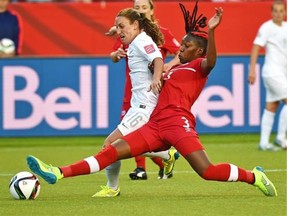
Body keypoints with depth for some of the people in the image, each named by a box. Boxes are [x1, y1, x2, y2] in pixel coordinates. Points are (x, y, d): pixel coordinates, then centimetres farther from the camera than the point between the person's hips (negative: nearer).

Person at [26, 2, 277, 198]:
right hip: (156, 125, 7)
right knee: (112, 151, -3)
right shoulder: (175, 69, 29)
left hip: (177, 121, -7)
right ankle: (59, 173, -12)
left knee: (208, 171, -22)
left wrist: (211, 31, -33)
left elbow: (210, 61, -19)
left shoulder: (199, 66, 6)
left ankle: (254, 176, -2)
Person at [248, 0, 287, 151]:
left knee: (271, 107, 7)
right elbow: (256, 48, -13)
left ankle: (264, 143, 8)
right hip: (272, 72, -7)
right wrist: (252, 69, -19)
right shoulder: (266, 28, -10)